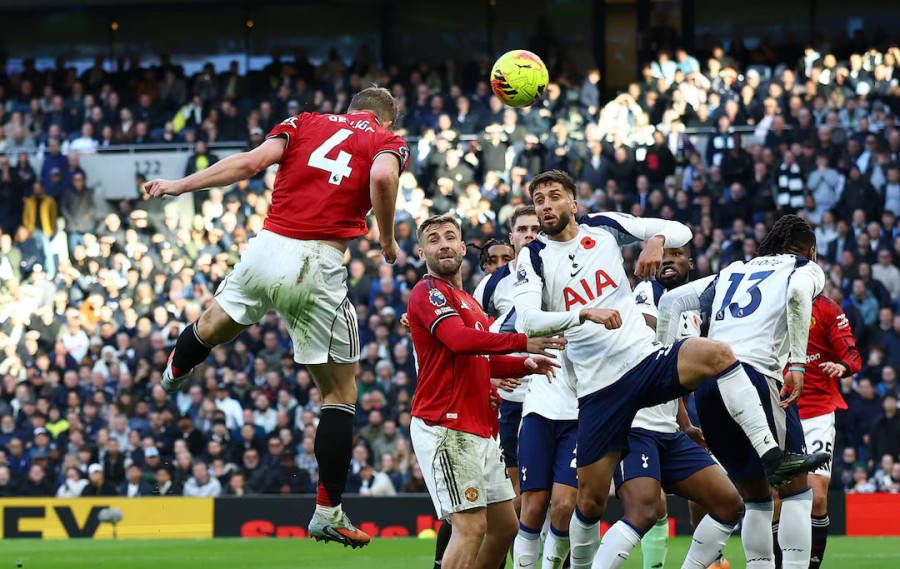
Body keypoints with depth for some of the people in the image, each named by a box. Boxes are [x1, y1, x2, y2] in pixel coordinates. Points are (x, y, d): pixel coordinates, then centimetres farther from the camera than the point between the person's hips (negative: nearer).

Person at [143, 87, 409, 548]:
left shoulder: (304, 123, 16)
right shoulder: (389, 142, 9)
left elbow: (251, 162, 3)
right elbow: (383, 176, -15)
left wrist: (180, 185, 10)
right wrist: (387, 240, 0)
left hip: (266, 250, 3)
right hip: (320, 268, -3)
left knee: (212, 328, 34)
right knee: (340, 395, 9)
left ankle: (173, 374, 62)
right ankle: (328, 513, 8)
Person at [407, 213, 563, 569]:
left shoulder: (467, 301, 23)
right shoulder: (428, 291, -7)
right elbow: (460, 340, -24)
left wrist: (526, 365, 13)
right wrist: (523, 342, -25)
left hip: (480, 432, 10)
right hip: (446, 428, -10)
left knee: (504, 526, 11)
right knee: (471, 527, -17)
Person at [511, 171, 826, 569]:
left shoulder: (604, 227, 8)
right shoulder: (534, 259, 2)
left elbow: (681, 231, 11)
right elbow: (526, 321, -14)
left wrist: (656, 240, -13)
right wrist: (585, 314, -26)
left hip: (647, 360, 1)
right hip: (599, 386, -1)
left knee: (715, 353, -30)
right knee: (591, 502, 0)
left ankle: (772, 456, -30)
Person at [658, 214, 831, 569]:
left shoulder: (732, 272, 30)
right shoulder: (805, 268, 14)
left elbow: (672, 300, 23)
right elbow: (797, 292, -11)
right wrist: (798, 362, -14)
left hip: (704, 385, 6)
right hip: (752, 375, -6)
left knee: (756, 497, 16)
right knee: (796, 490, 2)